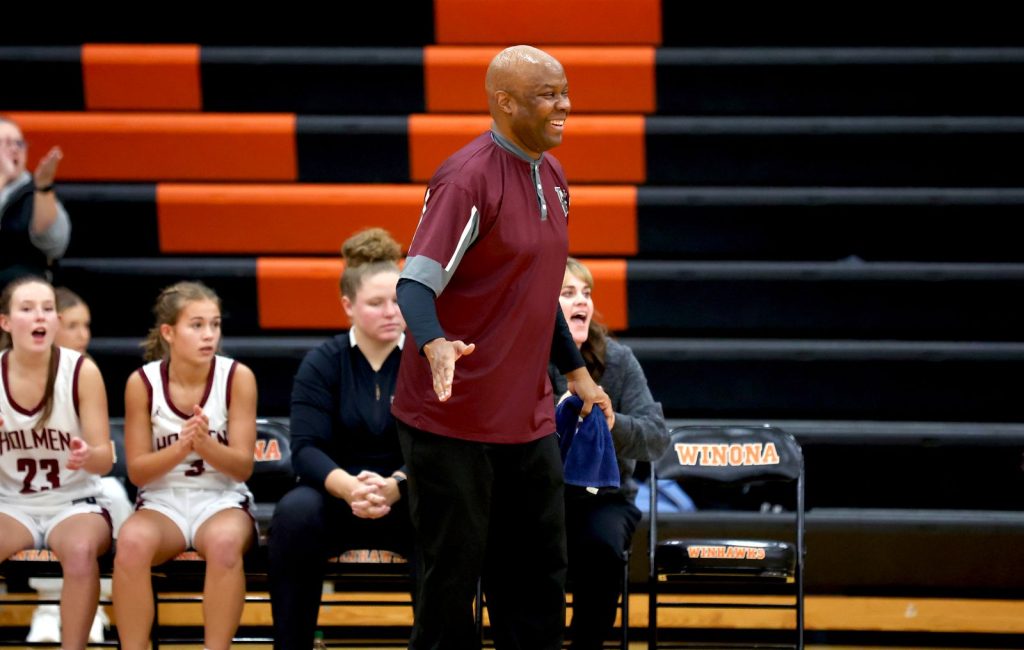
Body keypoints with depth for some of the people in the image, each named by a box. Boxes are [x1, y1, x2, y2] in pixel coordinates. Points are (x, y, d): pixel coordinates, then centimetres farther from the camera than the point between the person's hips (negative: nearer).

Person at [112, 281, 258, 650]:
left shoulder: (237, 377, -6)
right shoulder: (143, 383, -5)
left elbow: (243, 467, -6)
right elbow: (137, 471, -2)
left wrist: (205, 443, -26)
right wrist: (182, 446, -21)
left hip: (222, 500, 0)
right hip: (162, 501, 1)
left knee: (225, 541, -36)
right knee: (132, 540, -34)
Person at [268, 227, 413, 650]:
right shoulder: (322, 364, 1)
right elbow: (306, 449, -10)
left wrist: (394, 487, -32)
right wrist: (350, 487, -32)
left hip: (409, 501, -1)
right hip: (337, 496, 1)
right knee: (294, 513, -33)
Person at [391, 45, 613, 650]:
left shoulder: (551, 175, 11)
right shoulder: (467, 178, -15)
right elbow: (415, 282, -23)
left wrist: (576, 369, 25)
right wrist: (435, 344, -42)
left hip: (529, 417, 8)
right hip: (453, 419, -8)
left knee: (540, 577, 10)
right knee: (452, 576, -2)